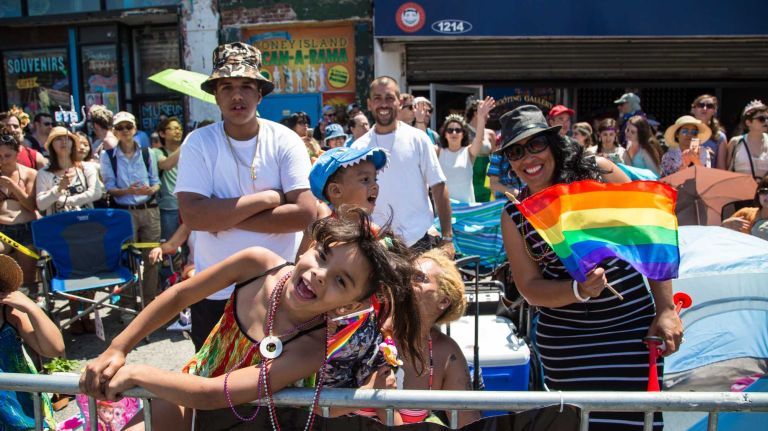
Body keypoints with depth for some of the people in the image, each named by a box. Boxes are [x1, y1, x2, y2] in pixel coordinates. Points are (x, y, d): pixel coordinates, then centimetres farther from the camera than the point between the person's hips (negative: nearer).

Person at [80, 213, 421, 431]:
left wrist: (135, 372, -22)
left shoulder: (313, 349, -34)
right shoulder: (259, 263, -23)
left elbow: (211, 395, -34)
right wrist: (116, 350, -5)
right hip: (191, 380, 3)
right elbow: (179, 295, -7)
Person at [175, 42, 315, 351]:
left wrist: (224, 217, -16)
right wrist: (267, 198, -17)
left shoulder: (285, 141, -6)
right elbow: (192, 214, -18)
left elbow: (305, 213, -17)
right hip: (214, 294, 1)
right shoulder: (198, 143, -6)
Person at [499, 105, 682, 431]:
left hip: (632, 326, -1)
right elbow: (530, 287, -1)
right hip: (564, 339, 1)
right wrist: (577, 290, -20)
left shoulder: (598, 172, -5)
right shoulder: (514, 215, 0)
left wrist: (666, 309, -6)